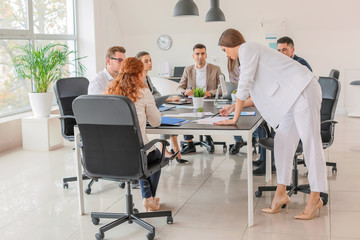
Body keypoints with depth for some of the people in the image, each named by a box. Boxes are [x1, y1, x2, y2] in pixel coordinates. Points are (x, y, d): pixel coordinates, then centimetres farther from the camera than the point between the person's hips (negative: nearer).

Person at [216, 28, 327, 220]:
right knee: (283, 142, 6)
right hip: (292, 96, 10)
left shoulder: (247, 49, -6)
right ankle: (281, 194, 9)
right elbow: (254, 91, 31)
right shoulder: (252, 51, 23)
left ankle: (315, 197, -4)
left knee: (310, 140, -8)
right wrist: (234, 106, 32)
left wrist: (235, 118, -5)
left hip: (303, 89, -10)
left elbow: (244, 85, -11)